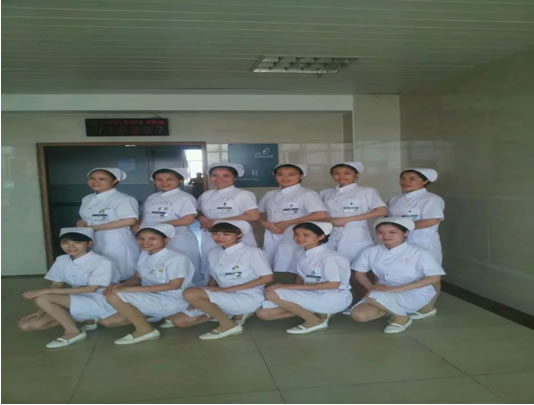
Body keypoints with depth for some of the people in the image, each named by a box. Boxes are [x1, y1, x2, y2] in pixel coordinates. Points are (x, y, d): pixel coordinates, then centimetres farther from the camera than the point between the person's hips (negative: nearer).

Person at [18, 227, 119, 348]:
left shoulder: (102, 262, -20)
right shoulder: (61, 261, 1)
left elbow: (91, 289, -23)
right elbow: (56, 286, 4)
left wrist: (45, 291, -24)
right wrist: (41, 310, -13)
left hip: (99, 303, -8)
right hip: (76, 303, 8)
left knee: (42, 298, -24)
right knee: (26, 325, -2)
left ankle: (73, 331, -7)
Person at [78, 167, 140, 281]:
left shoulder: (123, 199, -13)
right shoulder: (87, 199, 11)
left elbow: (129, 221, -21)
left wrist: (95, 227, -18)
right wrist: (82, 223, -6)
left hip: (117, 243, -7)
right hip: (92, 243, 7)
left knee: (120, 277, 1)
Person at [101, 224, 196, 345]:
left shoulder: (176, 258, -18)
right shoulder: (144, 255, 8)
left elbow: (174, 285, -24)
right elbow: (137, 278, 13)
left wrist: (130, 289, -24)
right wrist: (120, 285, -13)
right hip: (150, 299, 10)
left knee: (114, 296, -21)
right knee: (107, 321, 8)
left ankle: (145, 330, -9)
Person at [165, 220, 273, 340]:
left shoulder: (253, 252, -10)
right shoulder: (213, 254, 10)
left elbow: (267, 278, -14)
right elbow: (213, 278, 15)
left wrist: (227, 289, -18)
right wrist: (200, 298, -8)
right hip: (224, 299, 8)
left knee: (190, 293, -24)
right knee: (179, 321, -1)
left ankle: (228, 325, -8)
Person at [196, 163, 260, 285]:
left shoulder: (243, 194, -7)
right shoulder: (206, 195, 11)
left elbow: (253, 216, -18)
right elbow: (199, 213, 24)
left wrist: (217, 222, -16)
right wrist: (202, 219, -6)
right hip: (210, 239, 6)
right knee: (209, 271, 10)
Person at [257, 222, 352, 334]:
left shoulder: (329, 257, -21)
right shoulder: (301, 253, 4)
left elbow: (334, 284, -25)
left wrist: (290, 287, -26)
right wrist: (296, 293, -12)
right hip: (311, 296, 9)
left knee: (272, 293, -22)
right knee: (263, 313, 0)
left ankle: (314, 321, -7)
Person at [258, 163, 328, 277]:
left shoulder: (307, 194, -8)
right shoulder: (269, 195, 11)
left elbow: (322, 215, -20)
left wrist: (287, 223, -16)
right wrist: (265, 223, -6)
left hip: (294, 239, -6)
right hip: (271, 238, 6)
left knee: (295, 271, -5)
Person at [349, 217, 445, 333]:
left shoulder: (420, 253, -13)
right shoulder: (371, 252, -1)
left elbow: (434, 277, -18)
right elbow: (360, 273, 8)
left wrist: (397, 289, -23)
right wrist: (371, 286, -16)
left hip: (414, 295, -5)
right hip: (382, 294, 6)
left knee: (373, 297, -32)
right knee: (358, 315, -20)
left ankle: (401, 316, -5)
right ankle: (391, 309, 4)